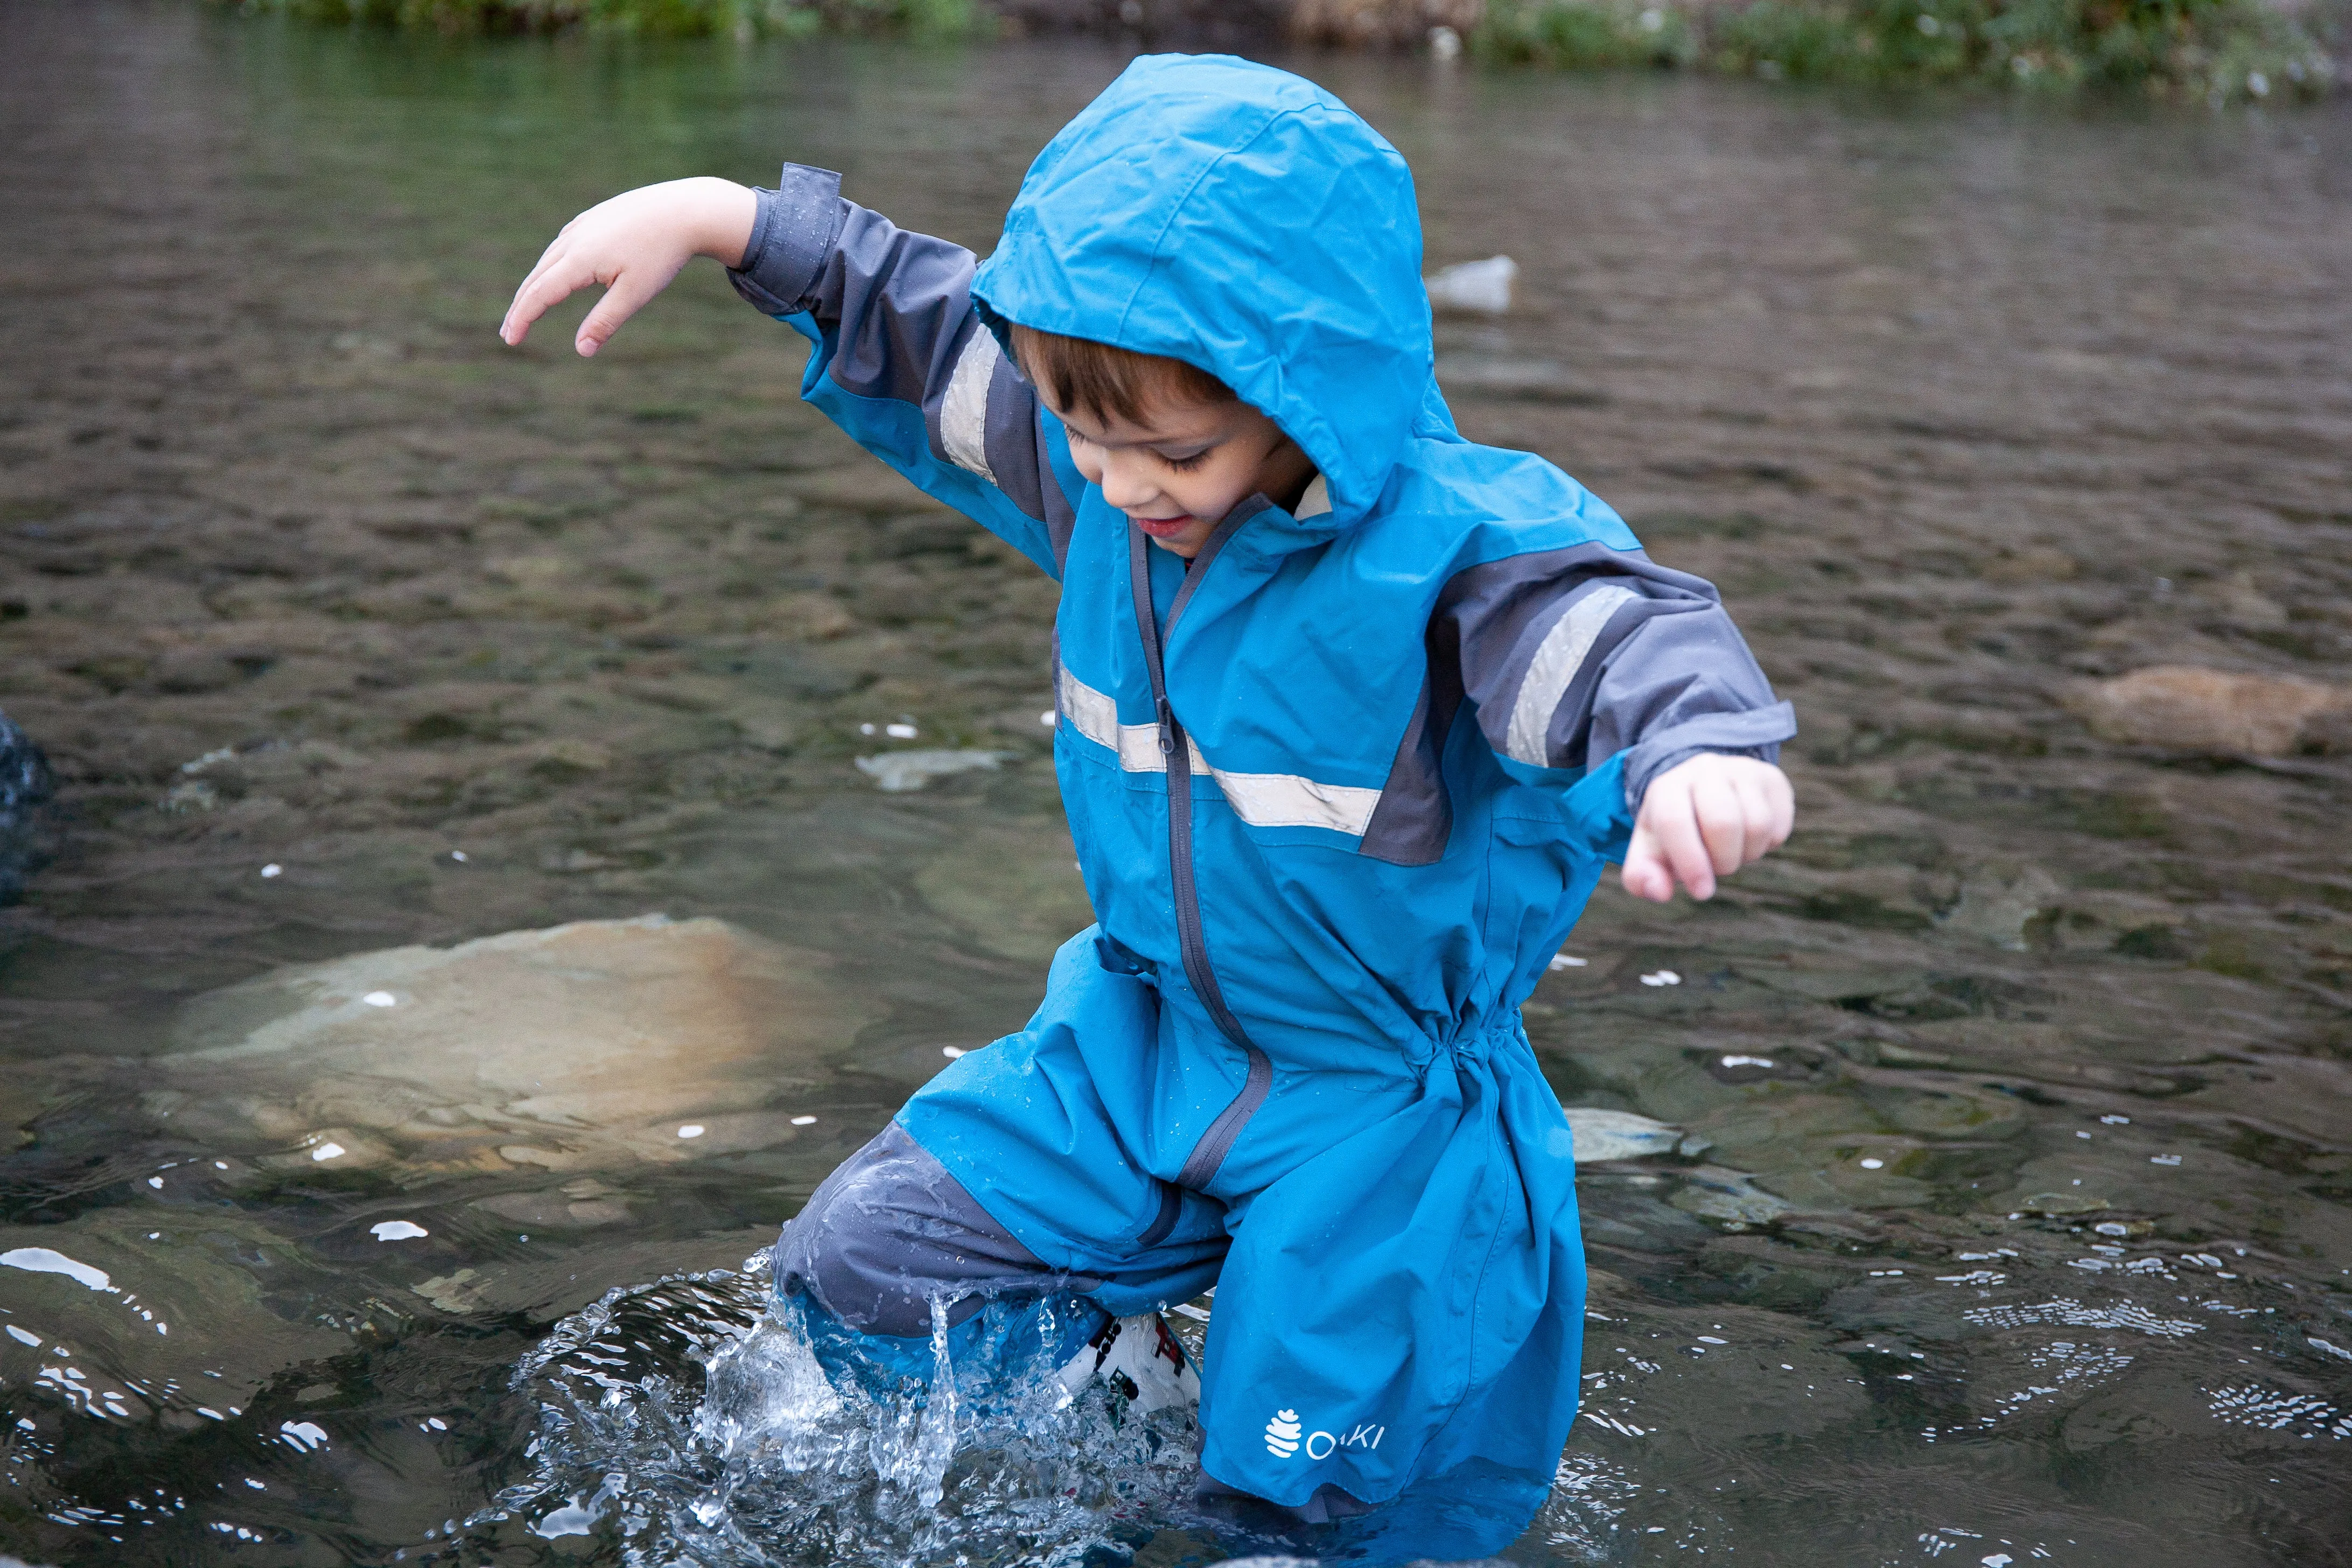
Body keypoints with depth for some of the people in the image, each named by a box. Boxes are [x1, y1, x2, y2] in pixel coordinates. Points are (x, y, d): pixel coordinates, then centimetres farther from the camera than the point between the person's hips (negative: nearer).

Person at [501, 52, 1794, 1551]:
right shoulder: (1102, 473, -8)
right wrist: (716, 218, 2)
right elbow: (929, 327, 5)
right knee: (862, 1267, 0)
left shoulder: (1462, 545, -27)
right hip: (1139, 1035, 6)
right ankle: (1136, 1390, 22)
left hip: (1380, 1099, -5)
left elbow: (1632, 637, -42)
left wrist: (1708, 753, -65)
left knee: (1303, 1495, 3)